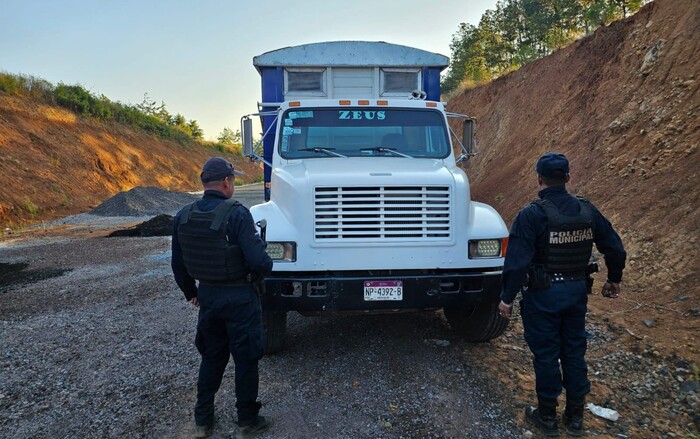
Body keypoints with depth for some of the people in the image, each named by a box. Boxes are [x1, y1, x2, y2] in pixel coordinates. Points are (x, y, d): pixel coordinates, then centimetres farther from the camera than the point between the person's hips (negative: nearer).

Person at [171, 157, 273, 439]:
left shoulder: (183, 216, -2)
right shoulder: (236, 214, -21)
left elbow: (178, 264, 7)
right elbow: (258, 261, -23)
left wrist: (190, 292, 22)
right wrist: (266, 267, 0)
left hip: (207, 295, 6)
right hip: (238, 298, -5)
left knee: (211, 357, 22)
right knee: (245, 359, 11)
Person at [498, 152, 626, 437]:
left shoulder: (532, 215, -18)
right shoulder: (587, 210, -1)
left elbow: (517, 261, -21)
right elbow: (615, 249, 7)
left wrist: (507, 297, -11)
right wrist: (614, 280, 23)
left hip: (543, 295, -5)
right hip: (577, 291, 5)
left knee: (546, 355, 8)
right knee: (574, 352, 16)